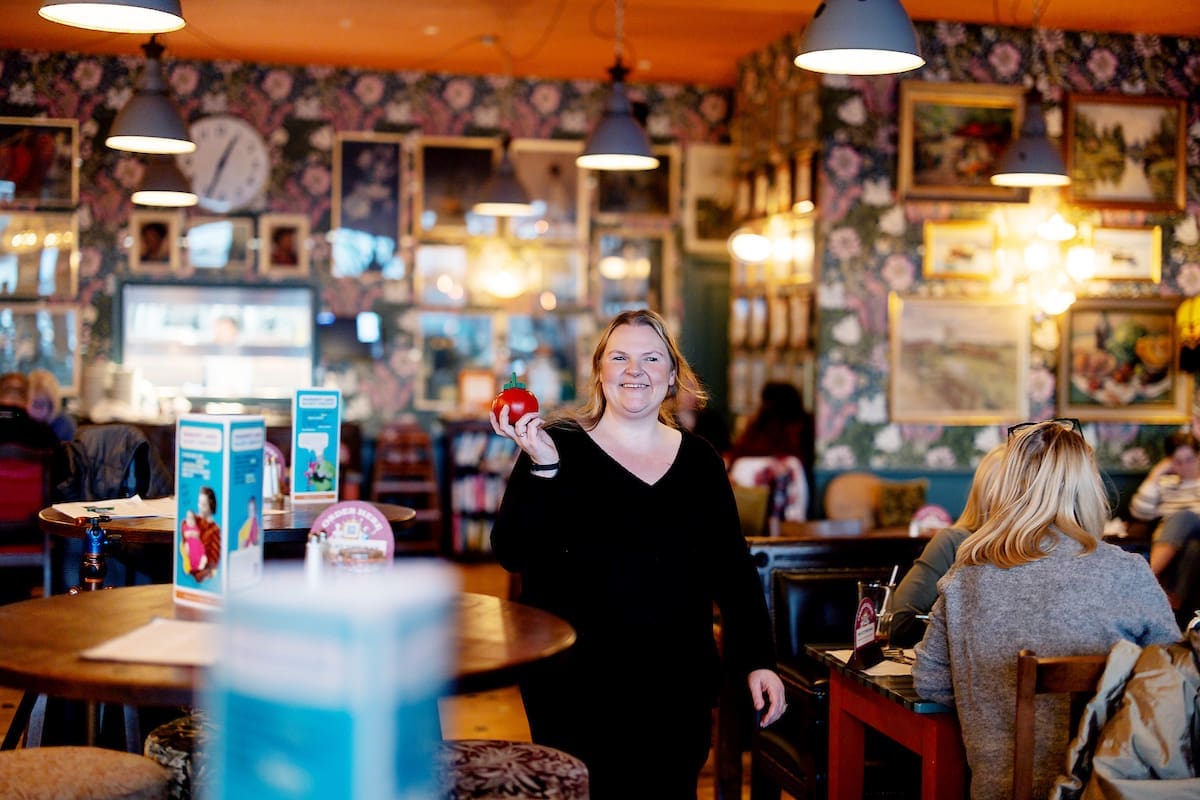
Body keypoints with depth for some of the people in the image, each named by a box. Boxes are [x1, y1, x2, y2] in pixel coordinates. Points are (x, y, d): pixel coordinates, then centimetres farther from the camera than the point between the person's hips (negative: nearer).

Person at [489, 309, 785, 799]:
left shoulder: (699, 459, 8)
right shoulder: (557, 446, -3)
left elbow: (732, 568, 12)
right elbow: (512, 555, -11)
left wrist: (758, 661, 6)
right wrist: (542, 469, -22)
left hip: (678, 685, 4)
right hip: (575, 685, -3)